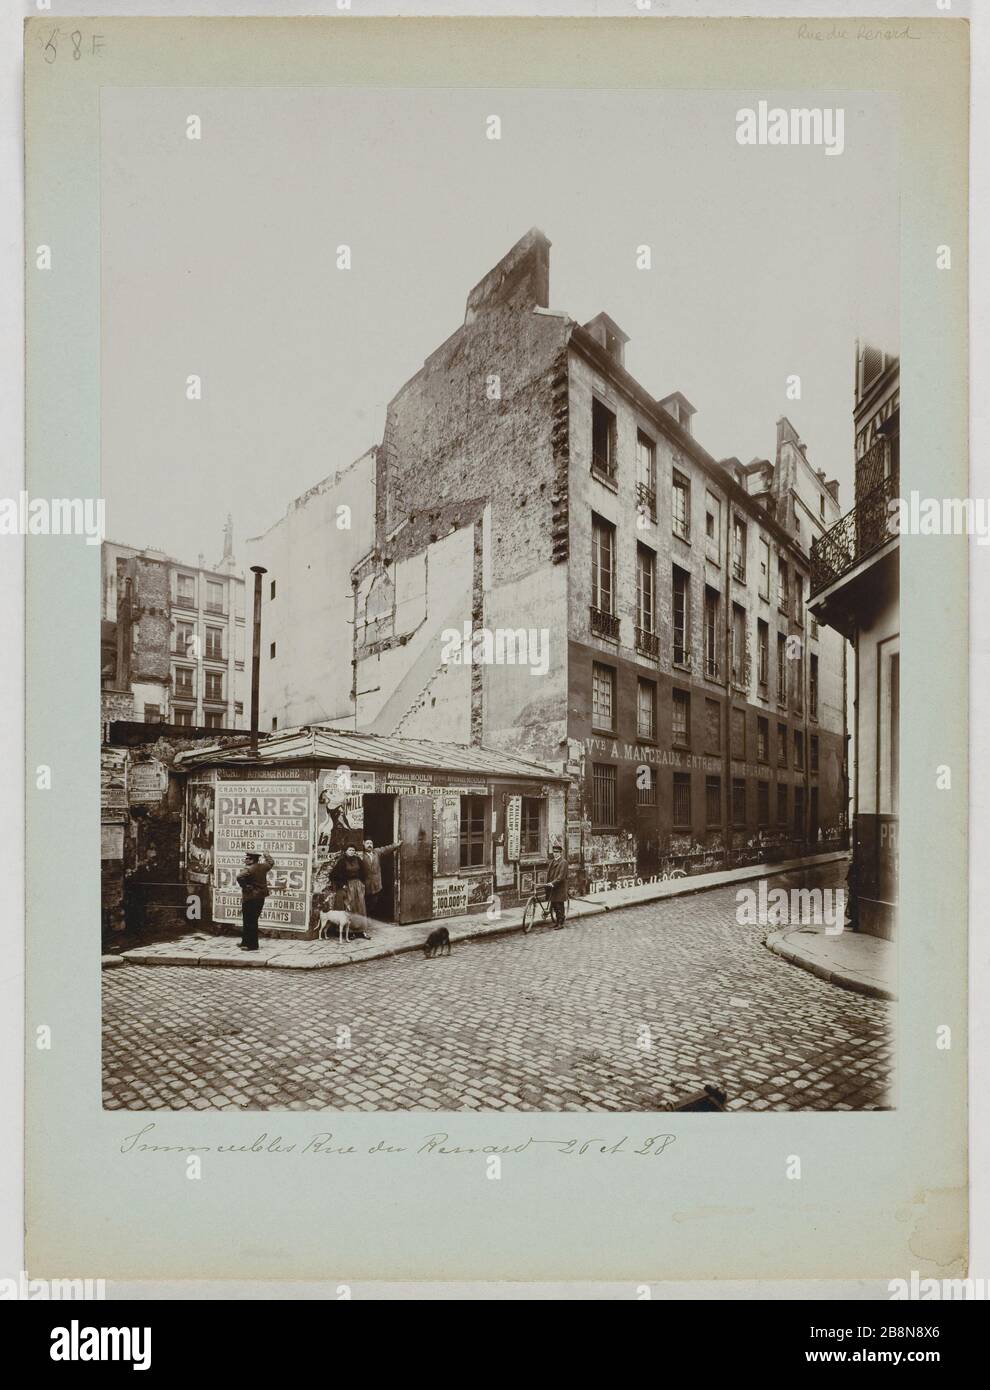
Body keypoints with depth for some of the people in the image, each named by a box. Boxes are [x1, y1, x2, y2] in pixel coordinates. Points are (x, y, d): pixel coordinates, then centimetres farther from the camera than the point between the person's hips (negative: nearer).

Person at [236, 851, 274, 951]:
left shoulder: (249, 869, -17)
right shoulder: (263, 867, 5)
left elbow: (240, 877, -35)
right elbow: (271, 863, 26)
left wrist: (245, 887, -21)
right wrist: (266, 855, 42)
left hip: (250, 898, -8)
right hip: (261, 897, 8)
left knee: (249, 922, -1)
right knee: (253, 921, 17)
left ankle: (252, 945, 0)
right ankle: (245, 942, 29)